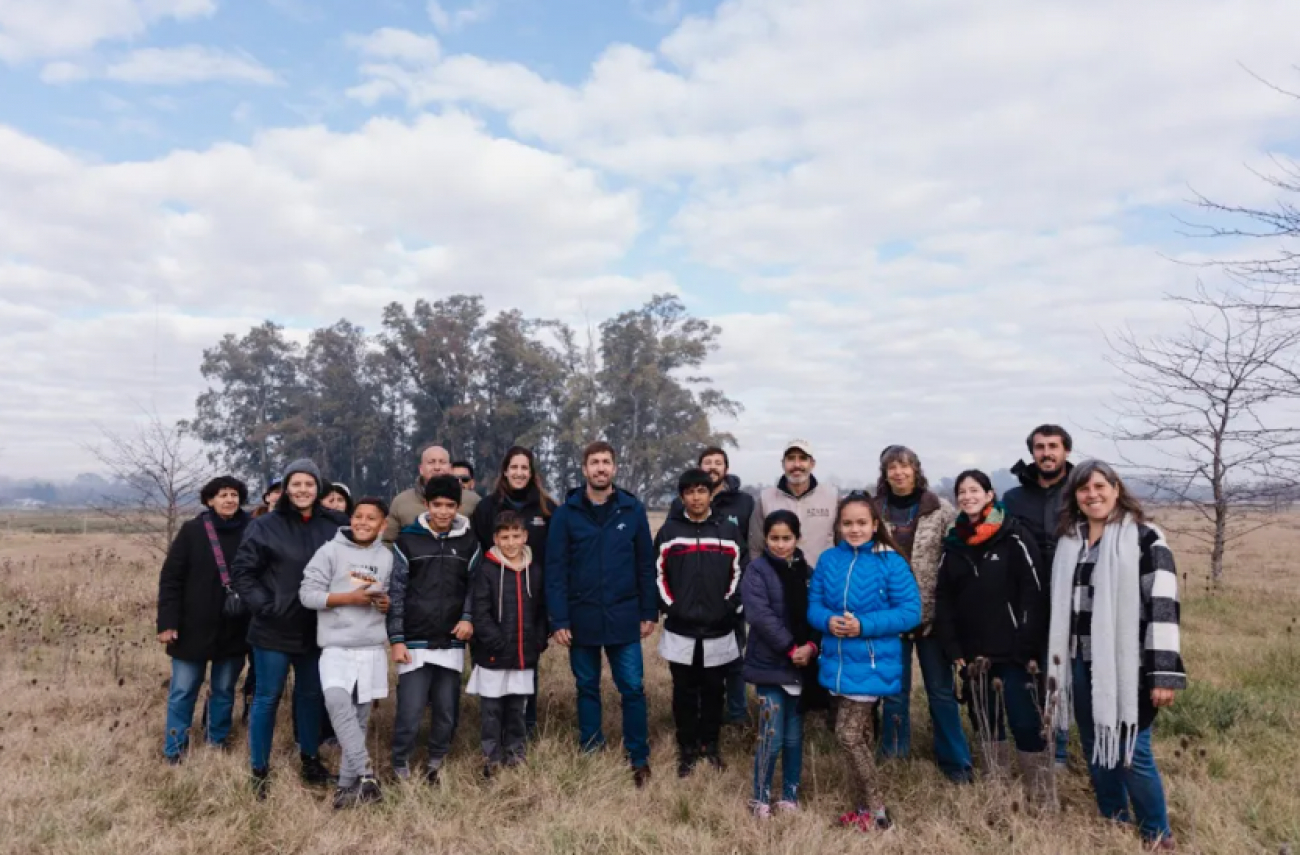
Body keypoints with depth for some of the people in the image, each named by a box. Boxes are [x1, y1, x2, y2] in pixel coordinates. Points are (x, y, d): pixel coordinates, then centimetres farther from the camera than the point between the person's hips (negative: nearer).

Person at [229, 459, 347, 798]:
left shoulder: (333, 526, -3)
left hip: (315, 629, 3)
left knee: (312, 695, 16)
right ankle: (260, 770, 20)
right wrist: (264, 605, -13)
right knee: (268, 698, 6)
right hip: (274, 629, -3)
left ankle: (310, 760, 32)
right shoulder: (265, 526, -8)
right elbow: (241, 571, -6)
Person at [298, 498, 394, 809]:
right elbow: (307, 594, -7)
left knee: (360, 716, 7)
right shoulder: (330, 551, -2)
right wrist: (349, 598, -14)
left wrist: (388, 603, -2)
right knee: (337, 701, -24)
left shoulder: (387, 557, 10)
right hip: (336, 647, -3)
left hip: (373, 649, 3)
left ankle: (348, 783, 17)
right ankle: (365, 771, -20)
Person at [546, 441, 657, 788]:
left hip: (623, 617, 0)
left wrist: (650, 612, 1)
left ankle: (639, 760, 18)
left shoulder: (633, 510, -1)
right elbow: (555, 569, -5)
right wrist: (559, 619, -10)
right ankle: (590, 755, 29)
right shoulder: (566, 513, -4)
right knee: (587, 689, 14)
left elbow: (646, 564, 3)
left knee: (633, 689, 3)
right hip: (582, 618, 0)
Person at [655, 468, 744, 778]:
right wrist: (669, 607, -3)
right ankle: (687, 748, 22)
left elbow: (739, 573, 6)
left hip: (719, 630, 1)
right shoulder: (668, 530, 1)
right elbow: (658, 574, 5)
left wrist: (730, 607, -3)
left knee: (714, 690, 11)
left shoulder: (729, 530, 2)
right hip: (680, 630, 0)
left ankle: (710, 744, 29)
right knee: (685, 692, 8)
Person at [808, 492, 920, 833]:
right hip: (837, 663, 5)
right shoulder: (828, 560, 2)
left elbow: (910, 612, -13)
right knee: (859, 736, 17)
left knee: (848, 735, -6)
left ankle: (876, 812, 11)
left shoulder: (891, 563, -11)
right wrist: (827, 621, -17)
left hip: (871, 666, -5)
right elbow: (813, 605, 6)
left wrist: (864, 625, -22)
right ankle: (864, 808, 31)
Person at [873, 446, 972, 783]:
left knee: (941, 690, 9)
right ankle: (894, 761, 27)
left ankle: (954, 760, 25)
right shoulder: (874, 511, 1)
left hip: (932, 614, -1)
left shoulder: (941, 510, -3)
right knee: (894, 691, 12)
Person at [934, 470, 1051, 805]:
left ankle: (1042, 799, 9)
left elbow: (1035, 593, -11)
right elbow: (943, 599, 7)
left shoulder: (1013, 536, -6)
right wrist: (952, 648, -1)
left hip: (1013, 651, -5)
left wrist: (1029, 648, -16)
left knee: (1026, 722, -5)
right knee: (985, 720, 14)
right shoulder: (953, 543, 8)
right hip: (973, 652, 5)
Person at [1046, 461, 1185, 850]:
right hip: (1081, 663, 6)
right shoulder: (1069, 540, 10)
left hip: (1125, 665, -6)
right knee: (1094, 746, 14)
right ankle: (1113, 822, 33)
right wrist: (1053, 662, 15)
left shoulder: (1145, 538, -8)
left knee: (1130, 751, 0)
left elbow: (1162, 606, -14)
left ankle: (1157, 833, 22)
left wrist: (1164, 674, -18)